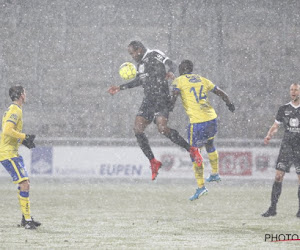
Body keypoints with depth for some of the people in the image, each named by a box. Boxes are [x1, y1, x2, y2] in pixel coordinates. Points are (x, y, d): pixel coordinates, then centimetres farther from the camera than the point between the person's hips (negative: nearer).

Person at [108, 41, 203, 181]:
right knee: (138, 130, -5)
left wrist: (170, 72, -40)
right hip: (148, 100, 9)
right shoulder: (141, 64, 22)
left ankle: (191, 150, -15)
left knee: (162, 128, -25)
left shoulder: (155, 55, -3)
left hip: (161, 98, -9)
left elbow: (170, 64, -16)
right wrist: (120, 88, 38)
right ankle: (153, 162, 1)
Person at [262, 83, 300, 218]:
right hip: (286, 146, 2)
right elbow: (275, 126, 11)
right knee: (278, 176, -7)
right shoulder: (284, 109, 8)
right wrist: (269, 136, -9)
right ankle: (273, 208, -4)